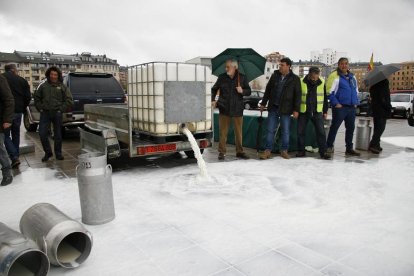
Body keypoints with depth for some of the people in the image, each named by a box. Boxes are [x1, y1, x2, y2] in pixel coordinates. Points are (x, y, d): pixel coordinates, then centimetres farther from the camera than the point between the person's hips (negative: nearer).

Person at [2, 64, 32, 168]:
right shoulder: (22, 80, 5)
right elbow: (28, 97, 4)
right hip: (18, 111, 4)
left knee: (6, 135, 4)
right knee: (16, 134, 15)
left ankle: (14, 157, -11)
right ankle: (15, 156, 17)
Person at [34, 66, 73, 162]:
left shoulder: (62, 87, 5)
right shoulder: (43, 86, 10)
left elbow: (69, 100, 1)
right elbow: (37, 98, 18)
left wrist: (61, 109, -6)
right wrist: (40, 108, 5)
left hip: (57, 114, -1)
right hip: (45, 113, 2)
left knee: (58, 135, 5)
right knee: (42, 134, -3)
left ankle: (58, 153, 18)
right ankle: (48, 152, 14)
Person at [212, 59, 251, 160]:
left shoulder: (242, 78, 3)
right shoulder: (222, 77, 3)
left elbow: (249, 91, 7)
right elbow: (214, 89, 13)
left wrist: (242, 91, -13)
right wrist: (213, 100, -1)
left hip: (237, 109, 0)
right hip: (224, 109, 0)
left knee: (239, 132, 8)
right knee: (223, 132, 2)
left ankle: (239, 151, 21)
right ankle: (222, 152, 12)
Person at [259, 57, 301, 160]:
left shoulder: (295, 79, -2)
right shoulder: (275, 75, 6)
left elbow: (297, 95, -3)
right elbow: (268, 90, 12)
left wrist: (296, 109, -8)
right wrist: (263, 103, 11)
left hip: (285, 109, -2)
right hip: (273, 108, 2)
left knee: (285, 131, 7)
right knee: (270, 130, 3)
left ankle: (284, 150, 19)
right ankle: (267, 150, 9)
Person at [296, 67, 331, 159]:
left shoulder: (322, 83, 1)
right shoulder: (301, 82, -5)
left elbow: (325, 98, 10)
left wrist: (325, 111, 9)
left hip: (317, 112, 1)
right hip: (303, 112, -1)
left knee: (321, 132, -3)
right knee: (300, 132, 3)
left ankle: (323, 152, 3)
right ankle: (301, 151, 15)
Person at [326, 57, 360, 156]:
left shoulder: (352, 77, 17)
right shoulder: (335, 76, -6)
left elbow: (356, 91, 25)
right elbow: (329, 91, -11)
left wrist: (356, 102, 13)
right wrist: (336, 103, -16)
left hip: (352, 107, 7)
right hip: (340, 107, -7)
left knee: (351, 128, 10)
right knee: (334, 127, -1)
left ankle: (349, 148, 19)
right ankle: (329, 146, 10)